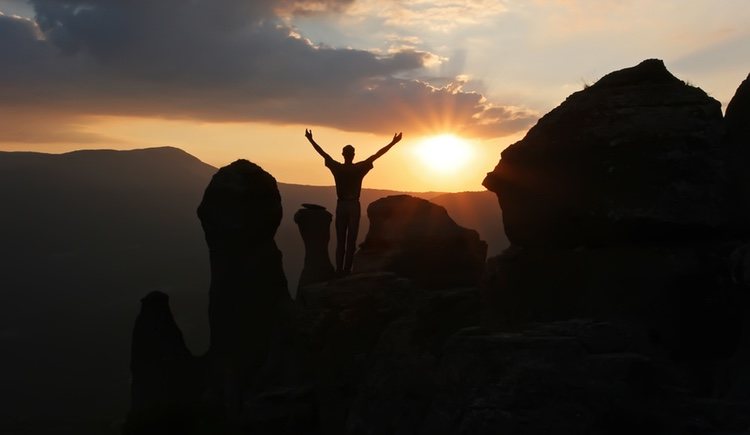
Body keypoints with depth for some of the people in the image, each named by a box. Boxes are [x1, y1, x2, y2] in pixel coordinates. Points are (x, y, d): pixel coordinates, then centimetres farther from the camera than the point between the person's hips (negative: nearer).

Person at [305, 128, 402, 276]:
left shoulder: (337, 168, -3)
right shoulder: (359, 168, -9)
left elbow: (322, 153, 7)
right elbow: (377, 155, -9)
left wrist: (311, 140, 18)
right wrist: (393, 143, -6)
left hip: (341, 206, 2)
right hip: (354, 206, -2)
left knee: (340, 240, 8)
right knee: (351, 240, 0)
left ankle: (339, 270, 3)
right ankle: (347, 270, -3)